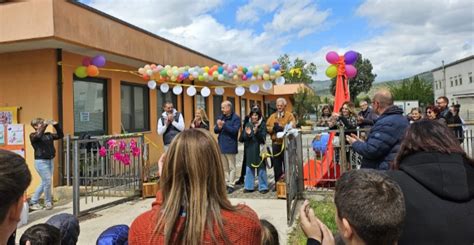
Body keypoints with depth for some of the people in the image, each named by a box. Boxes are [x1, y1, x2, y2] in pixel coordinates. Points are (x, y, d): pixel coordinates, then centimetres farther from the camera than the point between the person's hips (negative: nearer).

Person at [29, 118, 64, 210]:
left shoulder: (48, 135, 11)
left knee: (44, 183, 12)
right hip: (41, 161, -7)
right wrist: (45, 124, -25)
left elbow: (60, 135, 11)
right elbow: (39, 136, -27)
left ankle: (33, 202, 24)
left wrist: (56, 125, 0)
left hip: (50, 161, 7)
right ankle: (48, 203, 9)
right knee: (47, 182, -7)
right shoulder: (33, 135, -5)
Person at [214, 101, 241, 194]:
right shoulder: (220, 117, 10)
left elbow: (235, 130, -20)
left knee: (231, 167, 2)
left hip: (230, 146, -6)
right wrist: (219, 127, -15)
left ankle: (231, 185, 7)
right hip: (221, 146, 6)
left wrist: (224, 125, -25)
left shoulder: (236, 118, -8)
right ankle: (226, 183, 23)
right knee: (224, 167, 14)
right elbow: (215, 130, 7)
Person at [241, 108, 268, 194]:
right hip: (249, 150, 3)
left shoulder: (262, 125, -2)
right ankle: (248, 187, 17)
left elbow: (263, 138, -9)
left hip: (259, 149, -3)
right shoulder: (247, 125, 7)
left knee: (261, 169, 3)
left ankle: (263, 187, 12)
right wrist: (247, 134, -15)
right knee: (249, 168, 8)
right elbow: (242, 138, 5)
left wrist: (256, 132, -25)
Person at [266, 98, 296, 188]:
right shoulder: (272, 116, 16)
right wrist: (273, 128, -11)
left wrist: (282, 128, -20)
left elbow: (292, 127, -12)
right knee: (276, 164, 9)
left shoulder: (290, 115, 2)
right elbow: (267, 127, 8)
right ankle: (277, 183, 19)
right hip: (275, 143, 4)